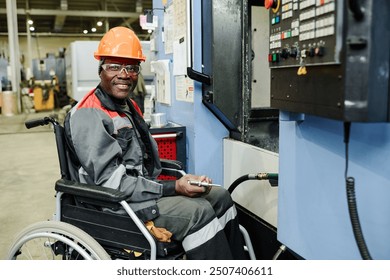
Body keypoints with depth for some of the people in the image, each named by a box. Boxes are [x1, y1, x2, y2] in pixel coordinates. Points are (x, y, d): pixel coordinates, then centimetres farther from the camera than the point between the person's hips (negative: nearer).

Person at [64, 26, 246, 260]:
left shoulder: (129, 107, 15)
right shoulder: (88, 116, -15)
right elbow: (110, 182, -22)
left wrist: (184, 180, 0)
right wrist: (172, 188, -22)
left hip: (146, 187, 10)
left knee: (220, 196, 3)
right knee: (198, 212, -23)